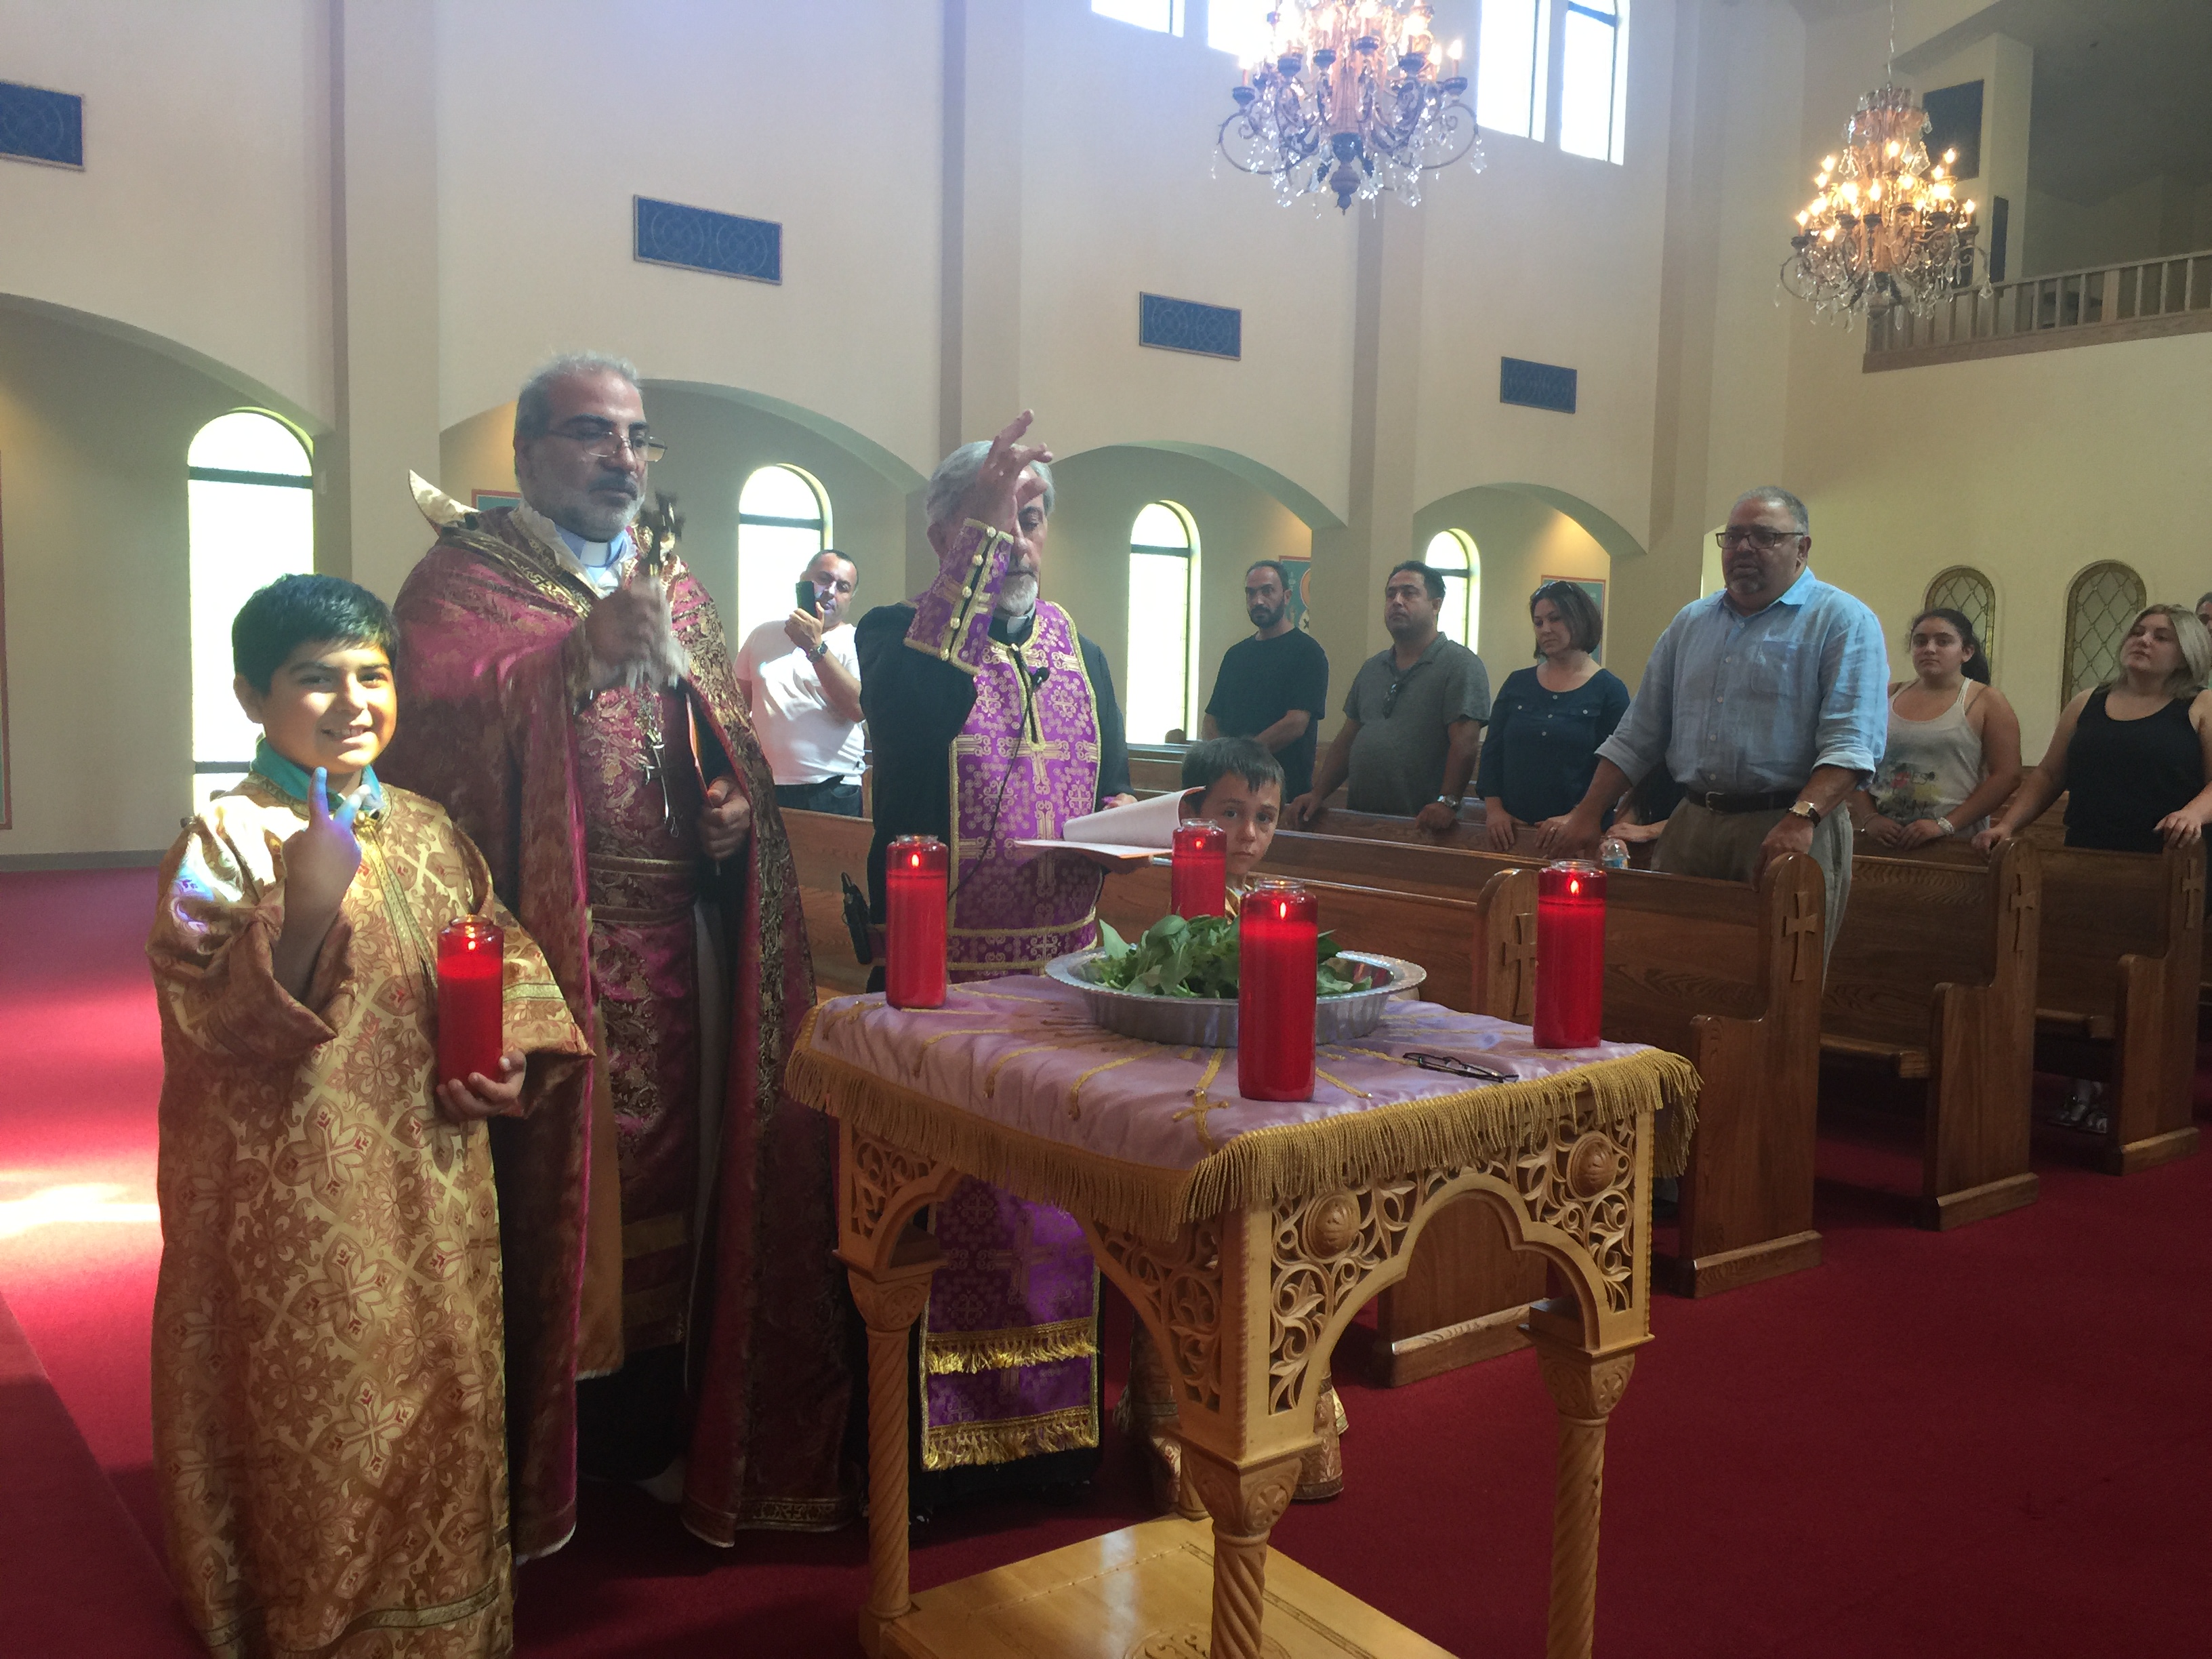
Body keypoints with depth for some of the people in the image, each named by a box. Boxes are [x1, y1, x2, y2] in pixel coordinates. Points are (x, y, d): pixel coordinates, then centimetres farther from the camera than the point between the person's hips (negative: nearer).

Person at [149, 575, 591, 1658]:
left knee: (444, 1385, 14)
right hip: (296, 1194, -5)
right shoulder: (228, 836, -10)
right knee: (318, 1409, 4)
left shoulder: (425, 831, 7)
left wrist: (513, 1047, -2)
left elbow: (498, 951, 15)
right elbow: (208, 1017, -18)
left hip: (433, 1185, 6)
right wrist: (303, 909, -33)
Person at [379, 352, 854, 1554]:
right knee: (549, 1176, -1)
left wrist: (733, 802, -3)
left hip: (673, 945, 5)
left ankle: (651, 1426, 25)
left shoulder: (675, 578, 17)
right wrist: (586, 651, -31)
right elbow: (440, 702, -19)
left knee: (666, 1165, 9)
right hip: (538, 942, -5)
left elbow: (730, 735, 18)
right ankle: (539, 1443, 16)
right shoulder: (465, 573, 0)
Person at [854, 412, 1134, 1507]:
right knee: (942, 1200, 1)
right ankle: (931, 1434, 16)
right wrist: (986, 538, -27)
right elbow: (916, 705, -26)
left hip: (1062, 970, 5)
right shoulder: (904, 635, -1)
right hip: (941, 974, -4)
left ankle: (1051, 1419, 26)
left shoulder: (1083, 658, 14)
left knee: (1055, 1193, 11)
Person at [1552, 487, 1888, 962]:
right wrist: (1586, 816, 8)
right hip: (1688, 831, 5)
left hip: (1788, 835, -5)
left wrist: (1802, 818, -28)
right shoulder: (1690, 623, 17)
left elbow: (1850, 740, -14)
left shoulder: (1843, 621, -1)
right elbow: (1637, 736, 18)